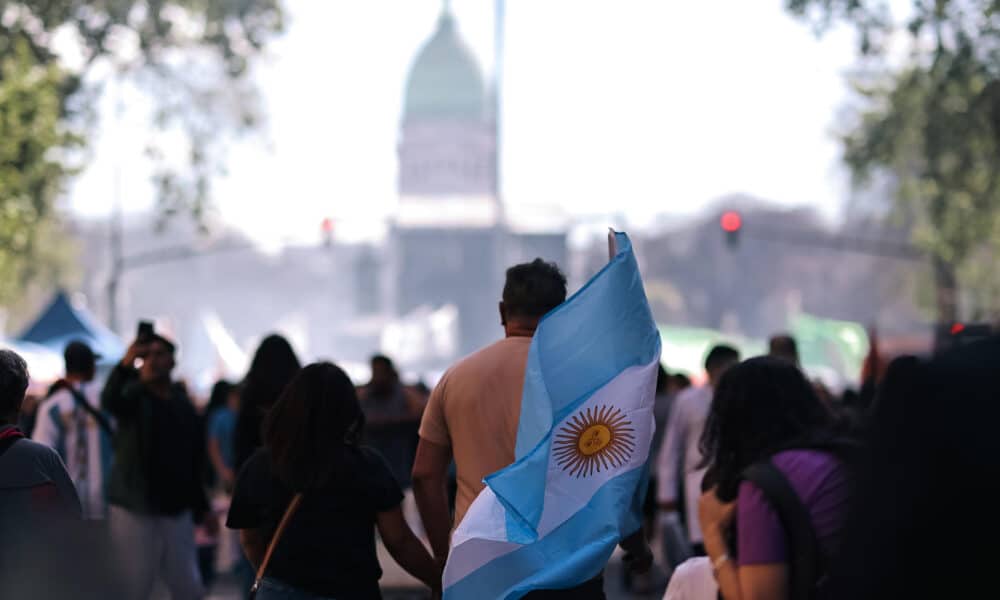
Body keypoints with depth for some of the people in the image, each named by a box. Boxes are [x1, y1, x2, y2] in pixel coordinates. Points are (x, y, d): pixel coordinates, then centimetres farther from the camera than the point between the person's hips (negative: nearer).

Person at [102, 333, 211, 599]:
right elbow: (110, 400, -28)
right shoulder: (133, 395, -2)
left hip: (177, 510, 4)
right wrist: (125, 366, -47)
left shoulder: (184, 405, 10)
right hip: (135, 508, -4)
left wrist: (200, 507, 12)